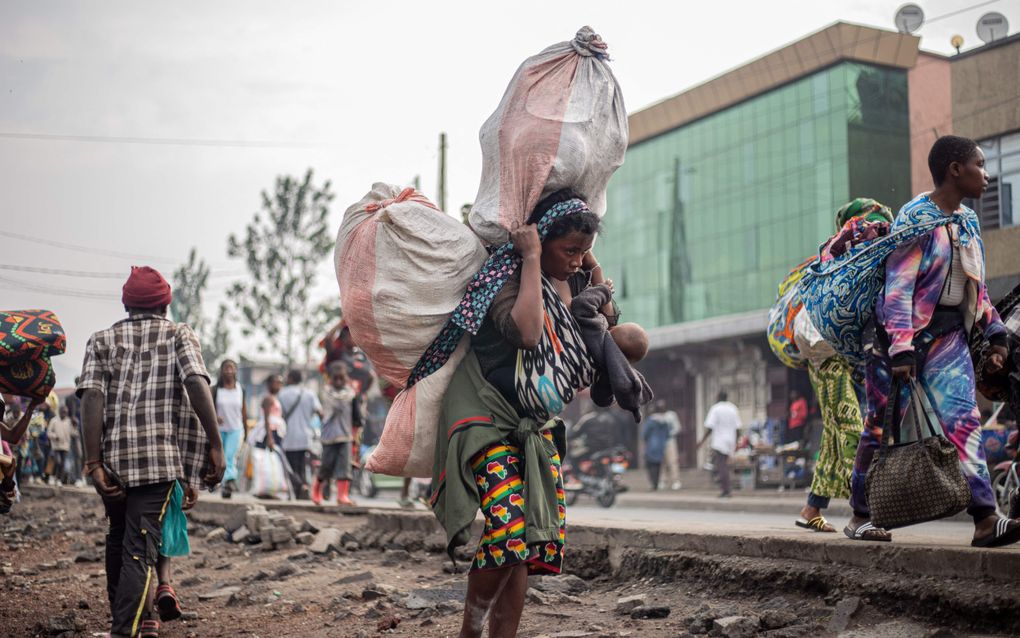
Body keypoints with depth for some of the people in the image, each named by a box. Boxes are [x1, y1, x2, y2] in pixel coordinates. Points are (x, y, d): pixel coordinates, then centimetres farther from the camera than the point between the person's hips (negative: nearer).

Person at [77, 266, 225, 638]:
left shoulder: (102, 341, 13)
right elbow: (197, 384, -9)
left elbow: (91, 398, -2)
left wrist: (94, 463, -5)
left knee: (119, 538, 22)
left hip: (112, 458, 3)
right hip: (160, 457, -3)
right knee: (139, 549, -5)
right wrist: (215, 447, -10)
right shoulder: (179, 335, 8)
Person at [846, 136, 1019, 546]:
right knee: (881, 426, 2)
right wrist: (901, 348, -25)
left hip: (949, 336, 6)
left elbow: (977, 287, 21)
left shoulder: (968, 221, 11)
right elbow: (898, 286, -18)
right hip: (905, 333, -6)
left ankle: (985, 519, -17)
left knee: (965, 421, -9)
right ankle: (860, 516, 15)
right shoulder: (916, 217, -12)